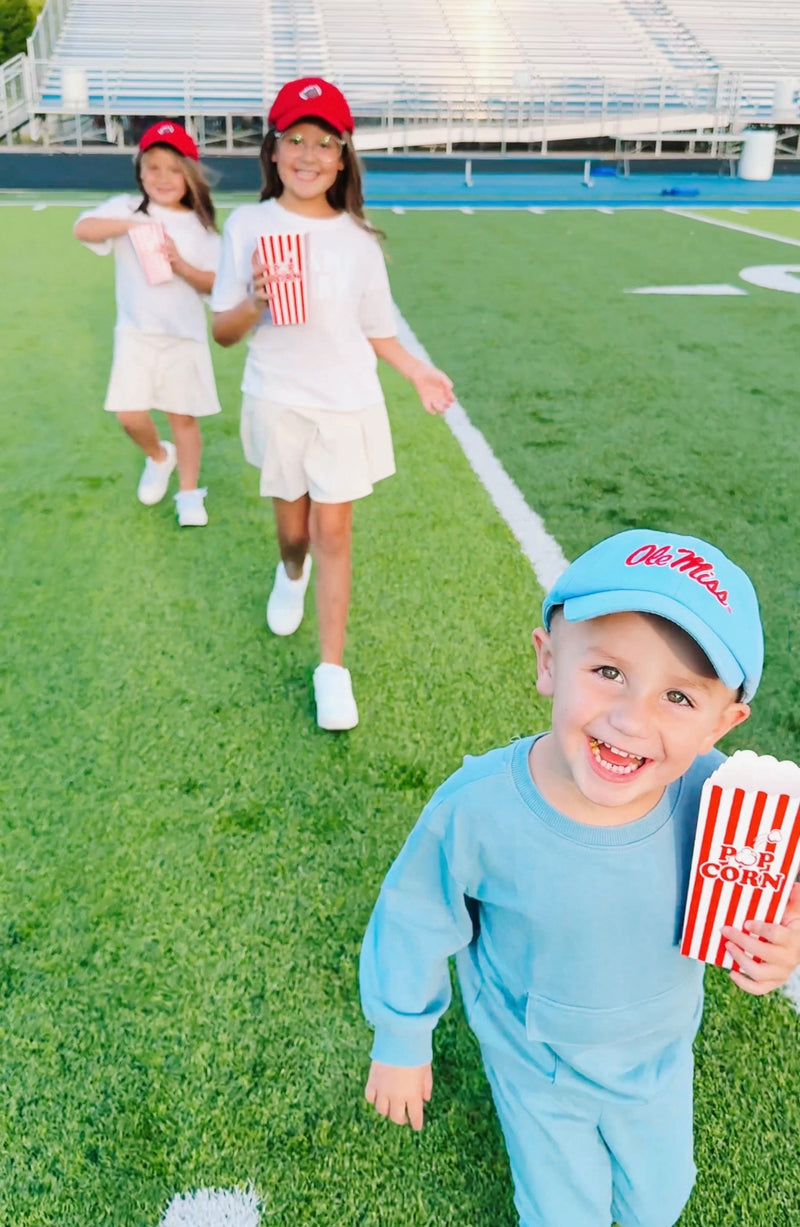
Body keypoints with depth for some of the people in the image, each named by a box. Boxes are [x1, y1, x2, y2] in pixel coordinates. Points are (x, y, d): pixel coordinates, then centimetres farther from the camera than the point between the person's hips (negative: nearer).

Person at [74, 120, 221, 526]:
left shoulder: (200, 226, 2)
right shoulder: (126, 209, -1)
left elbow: (214, 284, -2)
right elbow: (82, 228, -17)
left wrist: (183, 267, -19)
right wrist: (132, 224, -29)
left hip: (184, 336, 0)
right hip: (136, 333, 0)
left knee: (184, 417, 5)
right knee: (130, 415, -4)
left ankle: (189, 495, 20)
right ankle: (158, 456, 28)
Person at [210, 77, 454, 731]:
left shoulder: (358, 238, 0)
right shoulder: (249, 225, -3)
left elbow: (375, 329, 10)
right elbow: (224, 330, -2)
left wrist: (418, 370, -4)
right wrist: (255, 303, -22)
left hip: (348, 402, 0)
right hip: (277, 401, 1)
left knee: (333, 531, -1)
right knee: (294, 529, 13)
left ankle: (333, 670, 8)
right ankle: (292, 573, 52)